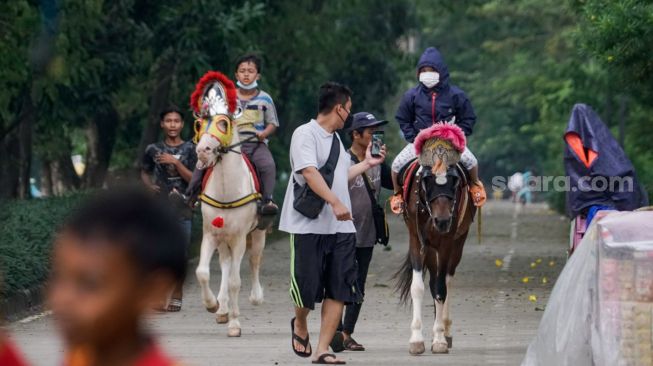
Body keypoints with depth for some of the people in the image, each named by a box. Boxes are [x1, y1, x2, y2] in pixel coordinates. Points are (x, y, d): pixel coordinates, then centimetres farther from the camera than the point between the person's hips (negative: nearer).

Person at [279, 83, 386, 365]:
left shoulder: (335, 138, 18)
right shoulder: (305, 134, -9)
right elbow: (309, 172, -22)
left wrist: (367, 164, 36)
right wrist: (335, 203, -32)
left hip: (341, 226, 8)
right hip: (309, 226, -8)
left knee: (339, 290, -1)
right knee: (307, 287, -2)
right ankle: (300, 326, 30)